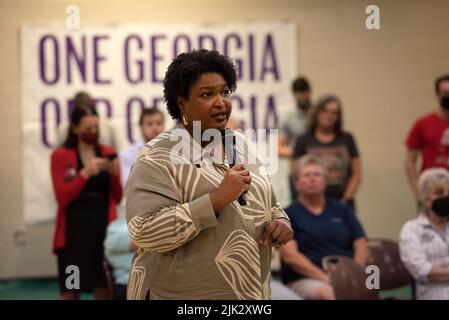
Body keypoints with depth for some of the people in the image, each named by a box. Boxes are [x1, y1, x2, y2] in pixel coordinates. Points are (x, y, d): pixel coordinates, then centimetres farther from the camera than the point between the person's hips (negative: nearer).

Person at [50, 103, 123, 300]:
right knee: (70, 290, -1)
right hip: (74, 231, -2)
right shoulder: (60, 156, 1)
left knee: (104, 288, 1)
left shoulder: (108, 153, 10)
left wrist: (114, 173, -9)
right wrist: (85, 173, -19)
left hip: (104, 228, 3)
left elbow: (117, 198, 9)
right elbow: (62, 197, -9)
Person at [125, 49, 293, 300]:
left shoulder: (242, 145, 7)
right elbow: (145, 233, -24)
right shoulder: (159, 158, -13)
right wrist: (218, 198, -26)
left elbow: (268, 204, 18)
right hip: (187, 294, -6)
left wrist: (280, 221, -5)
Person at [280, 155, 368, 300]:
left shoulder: (342, 210, 21)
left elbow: (361, 247, 14)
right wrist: (325, 277, -15)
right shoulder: (288, 215, 9)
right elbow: (290, 255, -3)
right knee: (327, 292, -38)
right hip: (306, 280, -3)